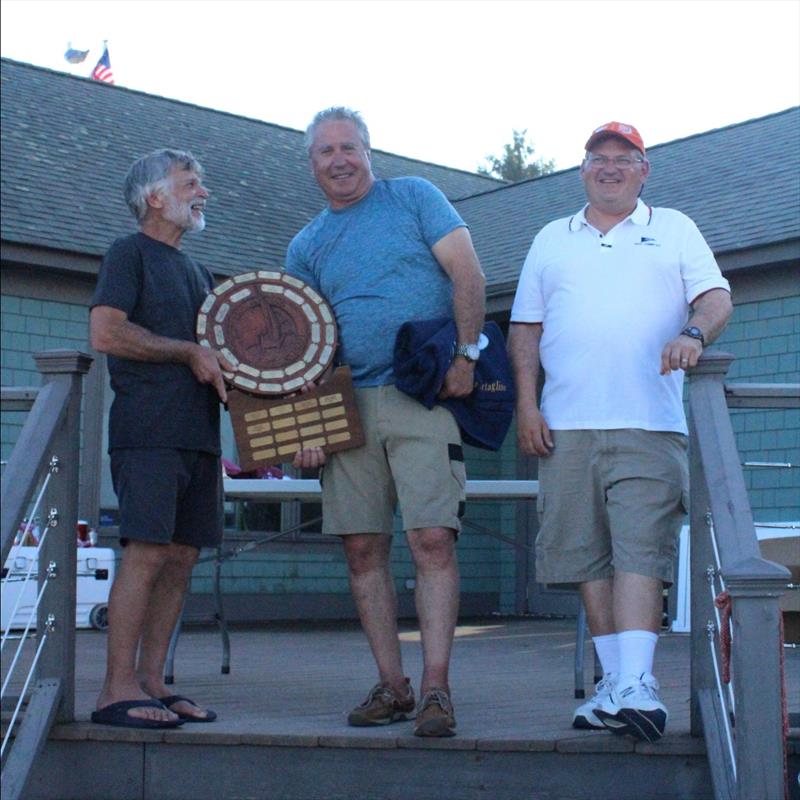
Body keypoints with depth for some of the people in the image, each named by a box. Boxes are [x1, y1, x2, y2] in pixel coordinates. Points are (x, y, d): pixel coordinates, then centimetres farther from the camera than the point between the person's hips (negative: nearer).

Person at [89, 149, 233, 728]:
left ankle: (151, 681, 9)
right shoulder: (130, 253, 1)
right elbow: (106, 333, -12)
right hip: (149, 432, -8)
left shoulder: (195, 271, 25)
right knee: (147, 552, -12)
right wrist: (189, 351, -11)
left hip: (198, 433, 8)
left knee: (182, 556, 4)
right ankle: (118, 690, -10)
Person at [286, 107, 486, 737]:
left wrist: (467, 354, -13)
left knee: (432, 540, -12)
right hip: (348, 405, 5)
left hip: (423, 397, -4)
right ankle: (391, 685, 12)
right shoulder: (306, 247, 17)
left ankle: (436, 687, -10)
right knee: (363, 549, 3)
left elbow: (467, 272, -2)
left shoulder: (413, 198, 7)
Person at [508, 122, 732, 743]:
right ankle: (615, 682, 6)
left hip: (649, 423, -3)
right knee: (588, 554, 0)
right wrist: (526, 403, 4)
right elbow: (526, 328, 17)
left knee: (640, 550, -15)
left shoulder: (673, 229, 15)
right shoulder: (552, 240, 21)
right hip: (567, 425, 3)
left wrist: (694, 333, -19)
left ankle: (636, 682, -22)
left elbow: (716, 297, 4)